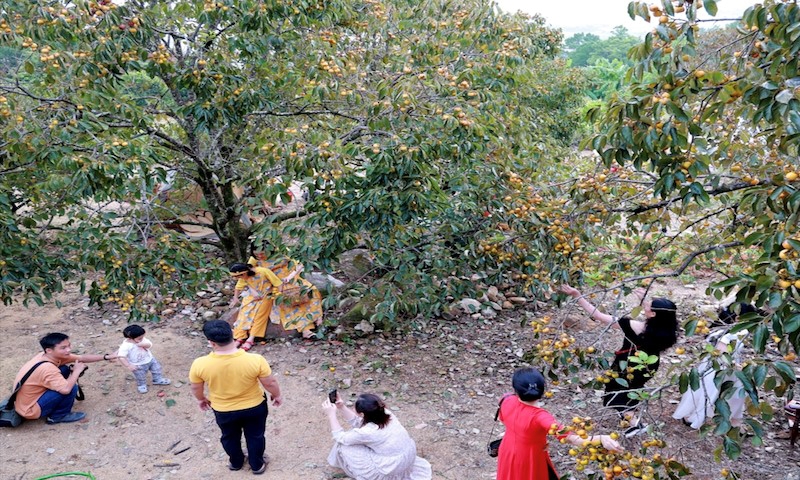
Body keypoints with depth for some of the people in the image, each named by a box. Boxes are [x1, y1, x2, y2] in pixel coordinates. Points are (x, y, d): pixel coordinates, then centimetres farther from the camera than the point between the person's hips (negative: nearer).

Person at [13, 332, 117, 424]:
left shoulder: (52, 356, -4)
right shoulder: (46, 368, -32)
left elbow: (82, 358, 3)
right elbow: (66, 389, -42)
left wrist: (106, 357, -3)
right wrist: (77, 371, -24)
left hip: (28, 401, 9)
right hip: (30, 410, -9)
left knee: (65, 369, 7)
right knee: (71, 387, -23)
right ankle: (58, 416, 2)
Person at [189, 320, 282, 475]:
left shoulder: (200, 365, -29)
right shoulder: (255, 360, -33)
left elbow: (196, 388, -9)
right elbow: (270, 383, -17)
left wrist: (201, 399, 13)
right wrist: (277, 395, 4)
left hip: (223, 410, 1)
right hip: (255, 407, -1)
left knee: (229, 437, 31)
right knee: (255, 436, 27)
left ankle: (235, 462, 55)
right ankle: (257, 465, 48)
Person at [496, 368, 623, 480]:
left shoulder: (507, 402, -20)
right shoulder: (539, 416, -39)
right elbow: (568, 436, -52)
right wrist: (601, 439, -64)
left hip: (509, 454, 5)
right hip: (530, 461, -5)